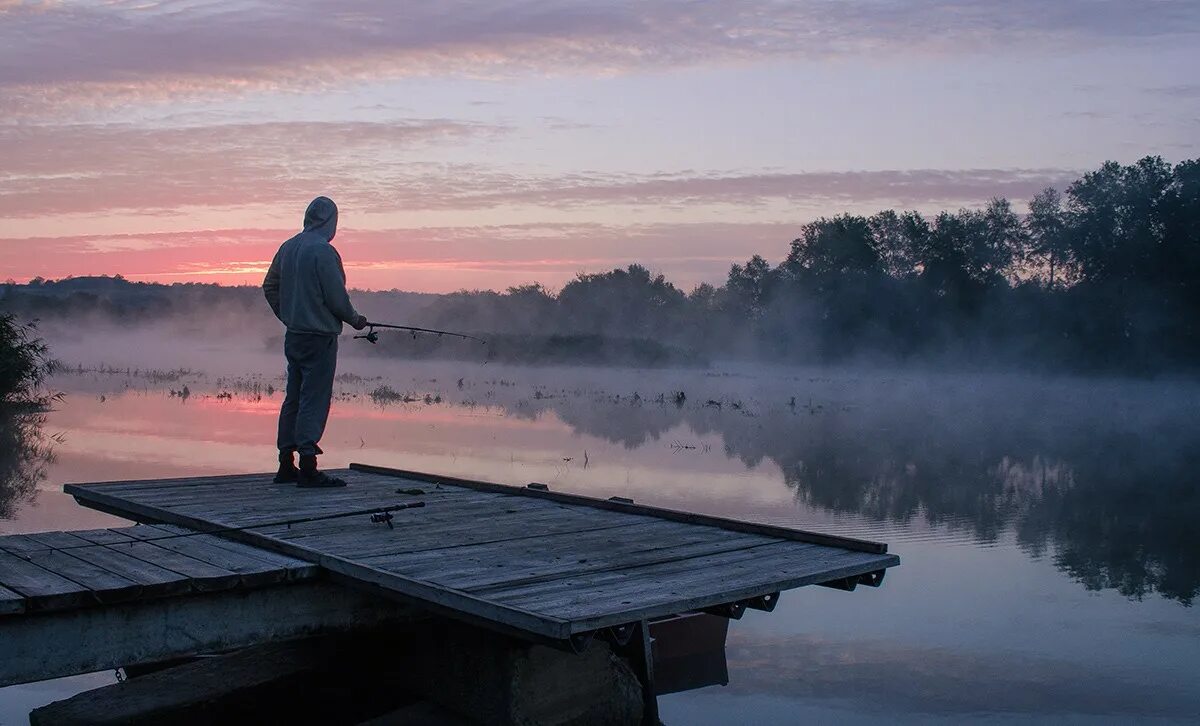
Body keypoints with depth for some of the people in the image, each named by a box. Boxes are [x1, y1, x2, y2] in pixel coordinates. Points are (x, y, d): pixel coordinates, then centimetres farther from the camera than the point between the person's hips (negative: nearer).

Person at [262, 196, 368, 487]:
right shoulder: (323, 251, -15)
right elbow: (336, 296, -15)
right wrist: (354, 319, 1)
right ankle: (307, 465, -8)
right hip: (319, 335, -8)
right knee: (314, 399, -6)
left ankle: (286, 465, 18)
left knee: (293, 398, 13)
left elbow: (269, 287, 16)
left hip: (293, 335, 8)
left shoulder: (287, 248, 9)